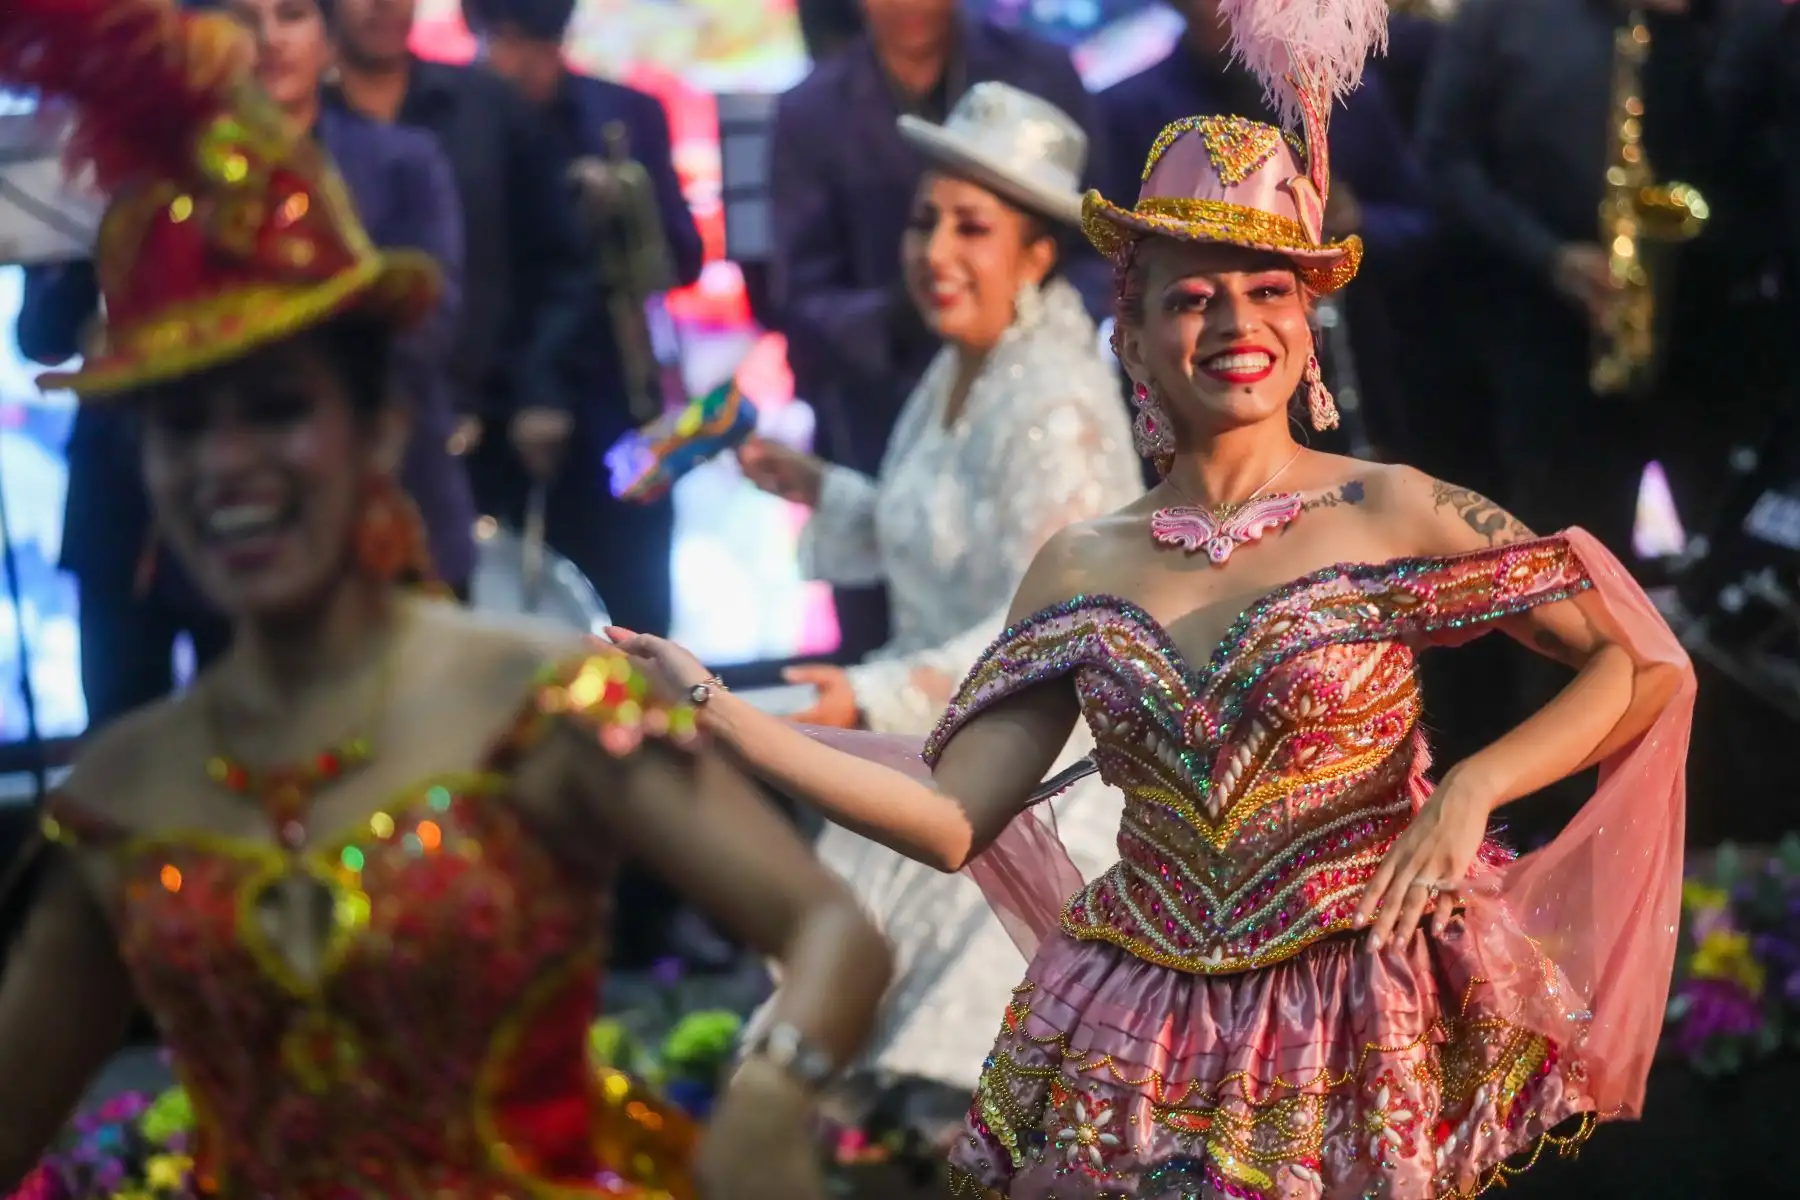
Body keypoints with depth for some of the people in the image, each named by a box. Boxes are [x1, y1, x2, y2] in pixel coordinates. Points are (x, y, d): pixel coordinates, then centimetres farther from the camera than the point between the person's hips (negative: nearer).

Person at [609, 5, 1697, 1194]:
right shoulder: (1083, 568, 4)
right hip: (1141, 1044, 3)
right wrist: (712, 706, -3)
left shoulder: (1391, 514, -5)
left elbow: (1649, 666, -4)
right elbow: (947, 817, 0)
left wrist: (1470, 790, -17)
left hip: (1354, 1048, -3)